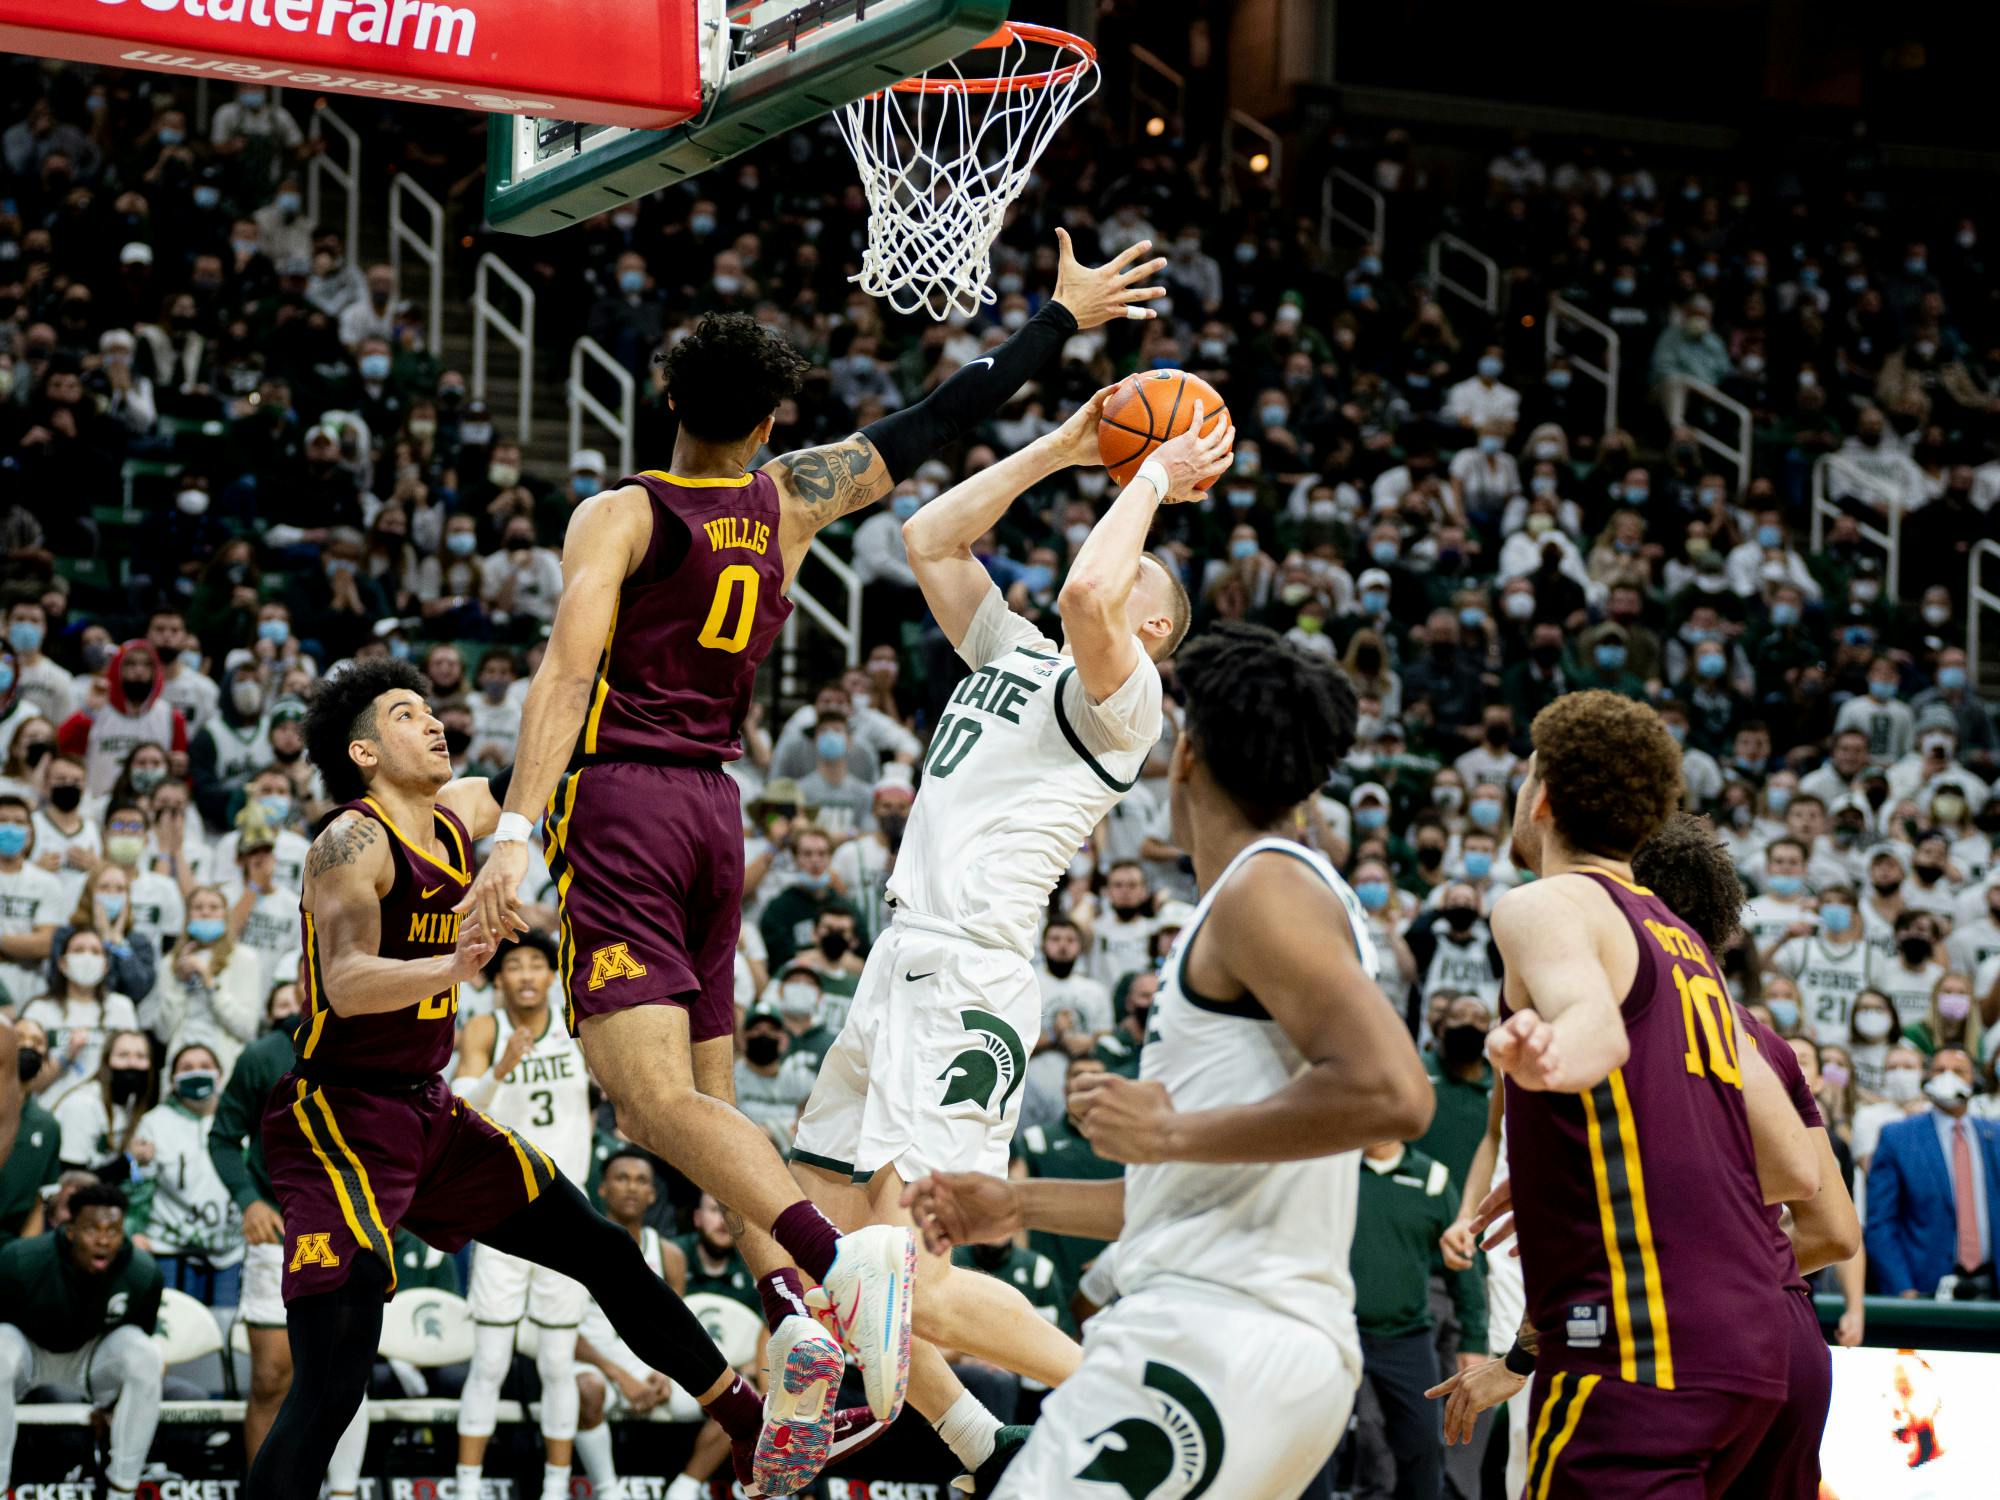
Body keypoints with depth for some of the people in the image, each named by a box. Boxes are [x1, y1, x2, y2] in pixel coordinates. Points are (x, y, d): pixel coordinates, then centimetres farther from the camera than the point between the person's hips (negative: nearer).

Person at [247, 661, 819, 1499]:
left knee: (602, 1252, 11)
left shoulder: (458, 812, 8)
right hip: (337, 1115, -9)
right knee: (333, 1384, -20)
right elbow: (347, 984, -33)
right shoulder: (354, 842, -17)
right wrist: (452, 967, -51)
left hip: (429, 1114, 9)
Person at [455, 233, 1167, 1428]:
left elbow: (569, 673, -14)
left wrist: (518, 830, -22)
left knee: (652, 1096, -18)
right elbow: (937, 425, 18)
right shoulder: (791, 500, 10)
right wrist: (1062, 319, 27)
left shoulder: (617, 515, -2)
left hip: (619, 802, -5)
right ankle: (797, 1311, -1)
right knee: (710, 1095, 16)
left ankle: (835, 1260, -39)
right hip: (715, 809, 6)